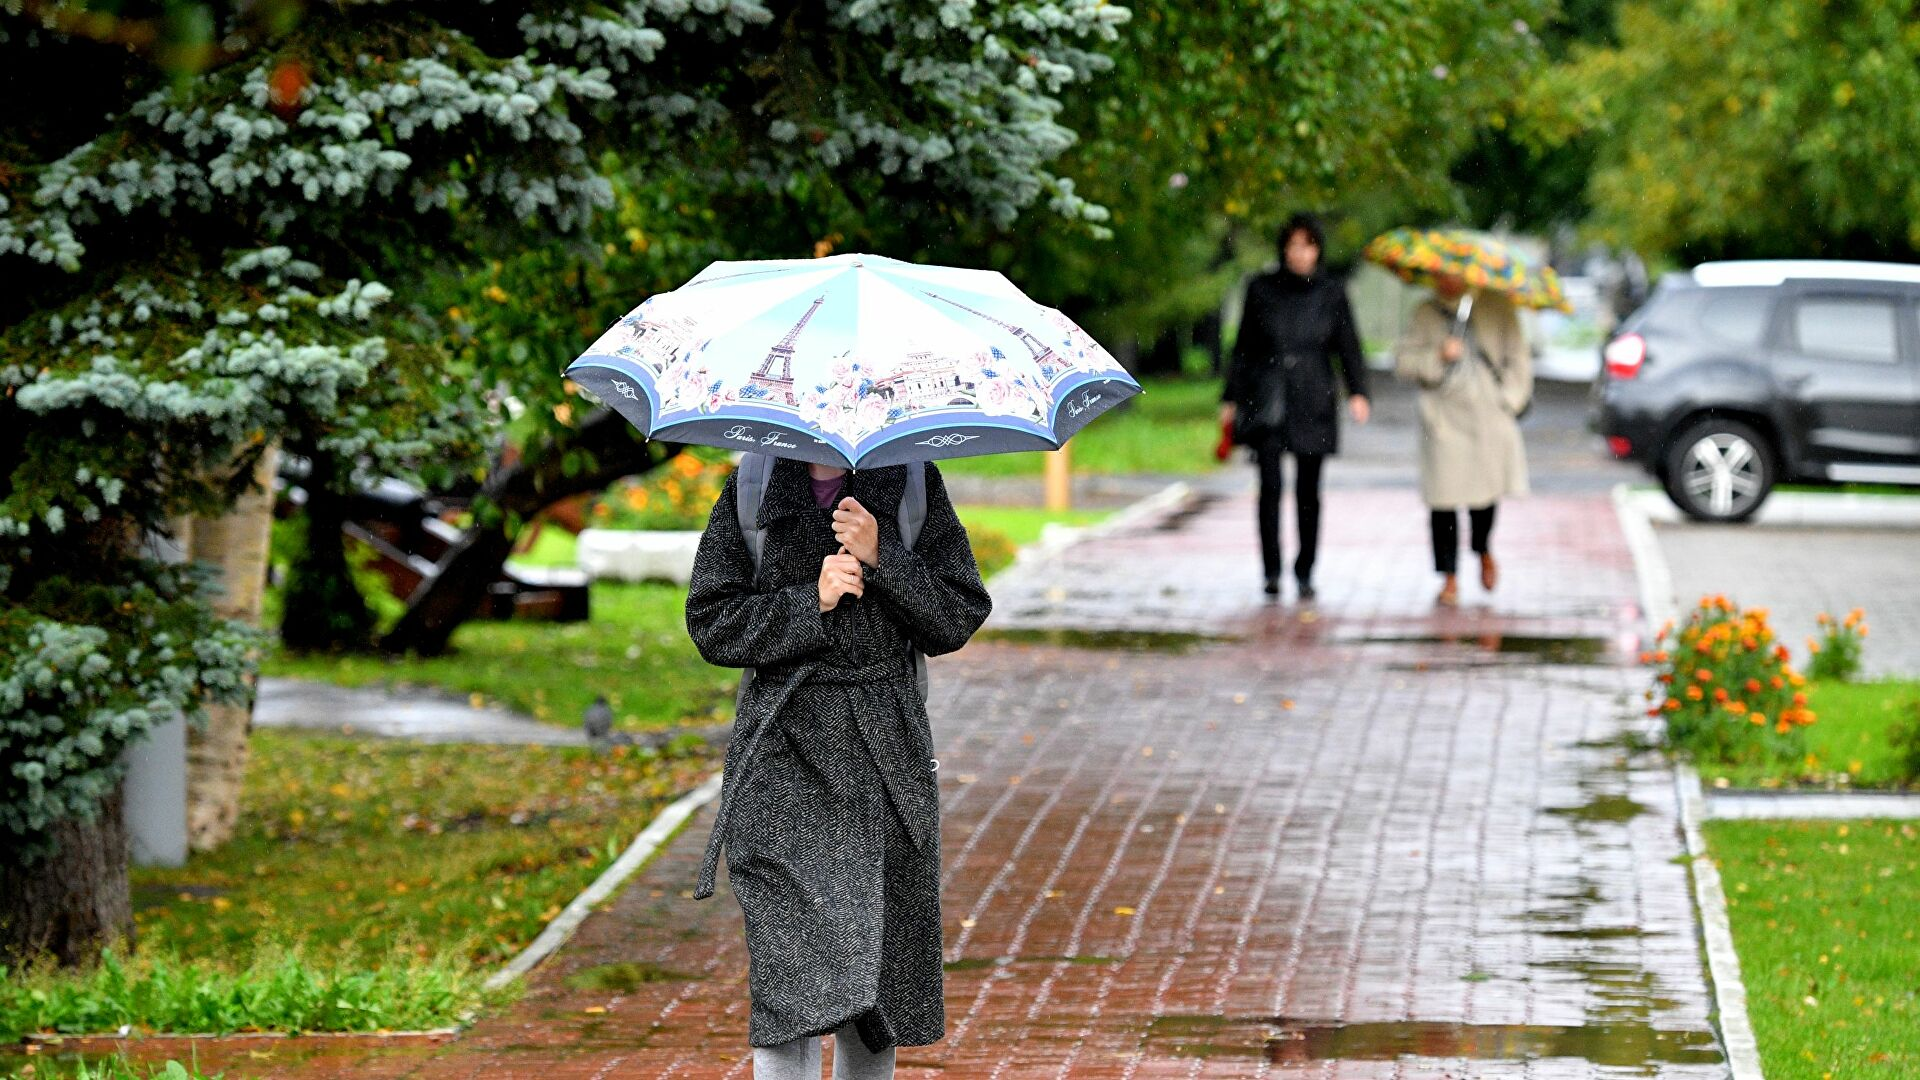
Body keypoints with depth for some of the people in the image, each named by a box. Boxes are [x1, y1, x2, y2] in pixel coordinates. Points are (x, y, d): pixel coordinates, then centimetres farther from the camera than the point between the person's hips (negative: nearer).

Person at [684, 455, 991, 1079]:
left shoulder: (914, 483, 7)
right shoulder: (752, 490, 5)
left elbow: (959, 618, 2)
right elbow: (711, 624, 0)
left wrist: (881, 556, -12)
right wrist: (811, 601, -12)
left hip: (886, 749, 2)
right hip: (784, 748, -2)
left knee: (879, 967, 4)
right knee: (793, 966, -11)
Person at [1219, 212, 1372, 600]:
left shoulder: (1331, 294, 5)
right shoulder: (1261, 289, 6)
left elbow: (1348, 347, 3)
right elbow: (1243, 347, 11)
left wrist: (1358, 392, -11)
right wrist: (1231, 398, 9)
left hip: (1312, 401, 1)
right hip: (1267, 399, 0)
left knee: (1308, 490, 3)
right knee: (1270, 484, -11)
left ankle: (1305, 572, 14)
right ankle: (1271, 571, -7)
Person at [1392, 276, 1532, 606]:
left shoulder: (1497, 308, 6)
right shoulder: (1426, 314, 10)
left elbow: (1517, 358, 7)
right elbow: (1403, 359, 6)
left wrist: (1509, 399, -3)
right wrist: (1437, 356, -11)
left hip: (1490, 416, -1)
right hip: (1443, 420, 1)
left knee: (1486, 489, -4)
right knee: (1443, 498, -6)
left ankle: (1484, 551, 29)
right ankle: (1450, 579, 2)